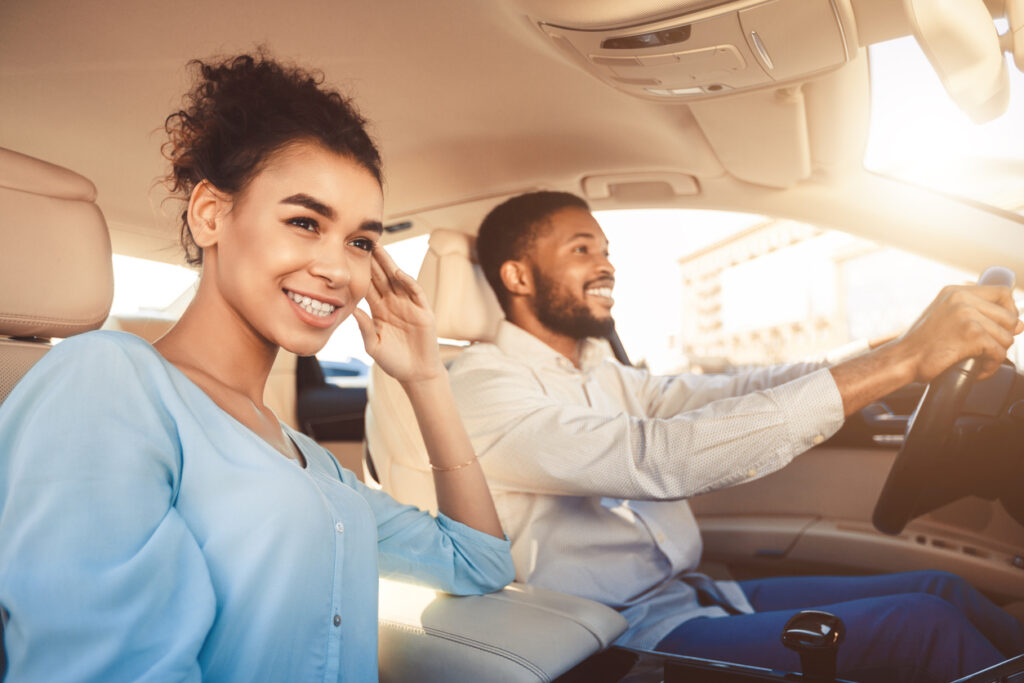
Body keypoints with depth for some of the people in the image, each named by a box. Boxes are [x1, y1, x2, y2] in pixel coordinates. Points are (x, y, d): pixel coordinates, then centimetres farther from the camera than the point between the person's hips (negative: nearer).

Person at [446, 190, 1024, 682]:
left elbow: (737, 392, 2)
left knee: (939, 588, -1)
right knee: (922, 626, -16)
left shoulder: (606, 376, 13)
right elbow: (659, 459, -29)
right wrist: (899, 361, -29)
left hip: (694, 593, 8)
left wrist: (904, 346, -11)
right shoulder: (482, 385, -16)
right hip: (631, 634, -8)